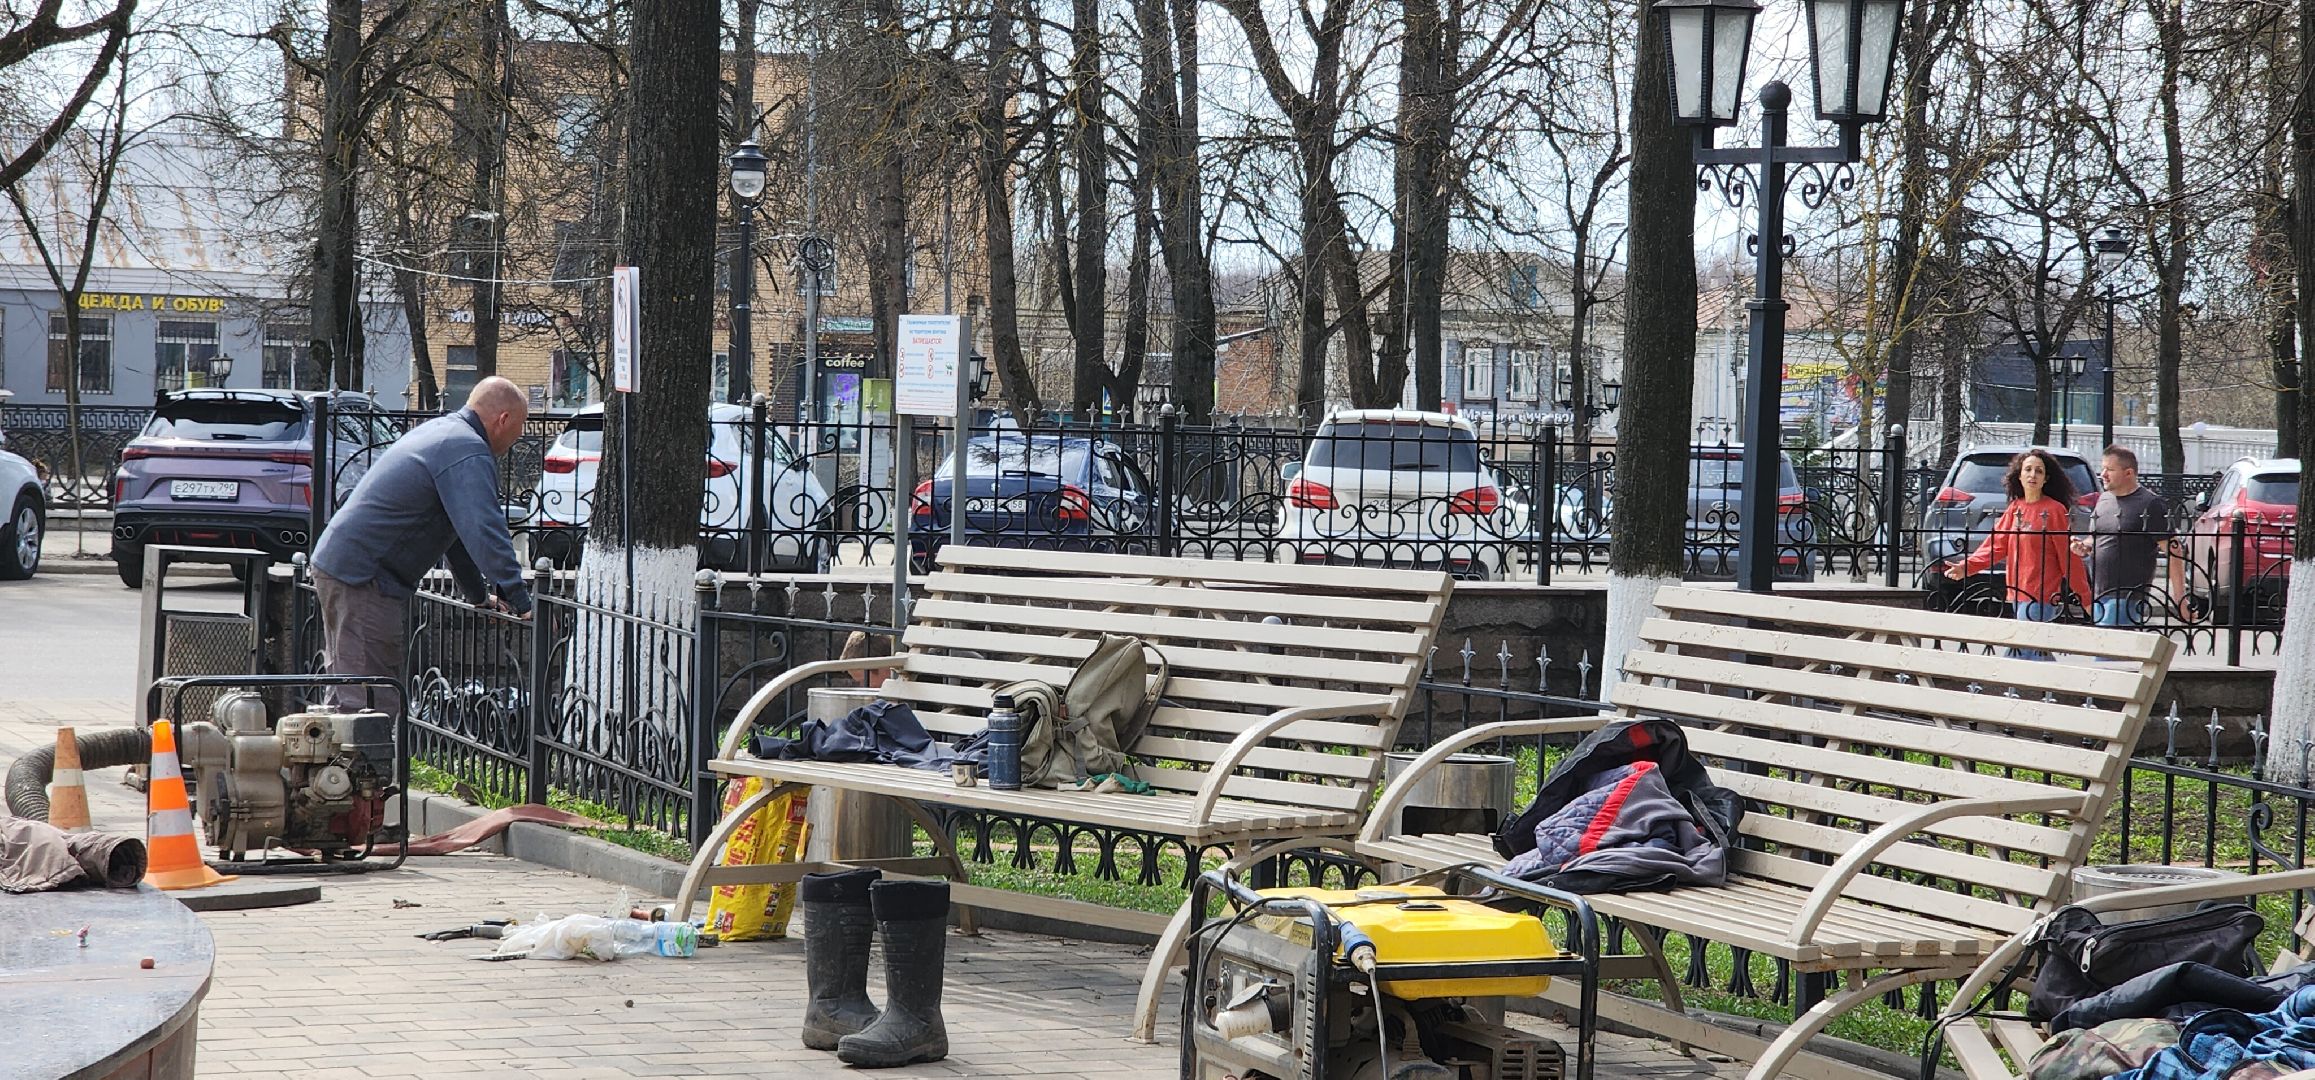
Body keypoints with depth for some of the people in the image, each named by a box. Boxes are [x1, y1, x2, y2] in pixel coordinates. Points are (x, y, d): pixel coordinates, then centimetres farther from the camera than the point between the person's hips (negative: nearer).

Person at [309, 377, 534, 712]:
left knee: (346, 693, 17)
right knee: (373, 702, -12)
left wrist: (479, 595, 30)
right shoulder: (469, 453, -15)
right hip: (362, 578, -11)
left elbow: (458, 529, 28)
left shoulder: (441, 430, 19)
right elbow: (485, 533, -24)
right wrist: (521, 604, -22)